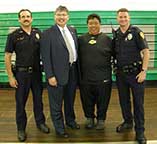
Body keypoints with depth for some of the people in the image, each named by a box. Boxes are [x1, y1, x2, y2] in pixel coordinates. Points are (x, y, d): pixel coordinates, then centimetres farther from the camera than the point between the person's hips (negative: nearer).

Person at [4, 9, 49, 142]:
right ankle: (21, 128, 21)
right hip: (21, 73, -2)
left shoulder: (38, 34, 2)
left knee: (38, 99, 14)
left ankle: (40, 122, 32)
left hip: (36, 72, 2)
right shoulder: (13, 36, -5)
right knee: (20, 101, 7)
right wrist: (10, 76, -7)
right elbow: (7, 56, -4)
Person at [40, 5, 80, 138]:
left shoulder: (73, 30, 8)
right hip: (58, 73, -5)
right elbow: (46, 57, -12)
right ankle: (59, 127, 24)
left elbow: (76, 49, 13)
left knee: (70, 100, 22)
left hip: (73, 71, 6)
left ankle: (70, 120, 42)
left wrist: (77, 69, 9)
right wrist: (50, 76, -16)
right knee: (56, 103, 7)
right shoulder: (48, 33, -10)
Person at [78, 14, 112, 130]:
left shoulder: (107, 39, 1)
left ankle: (101, 119, 27)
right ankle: (89, 118, 32)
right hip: (86, 77, 2)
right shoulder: (81, 39, 6)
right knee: (87, 100, 13)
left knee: (102, 100, 9)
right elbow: (77, 57, 8)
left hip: (103, 77, -1)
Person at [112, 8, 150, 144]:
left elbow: (146, 52, -10)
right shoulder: (116, 34, 6)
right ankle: (127, 122, 36)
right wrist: (115, 69, 5)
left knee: (138, 102, 1)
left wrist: (143, 71, -17)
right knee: (124, 100, 16)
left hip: (135, 73, -4)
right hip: (120, 73, 5)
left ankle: (140, 131, 11)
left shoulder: (136, 32, -7)